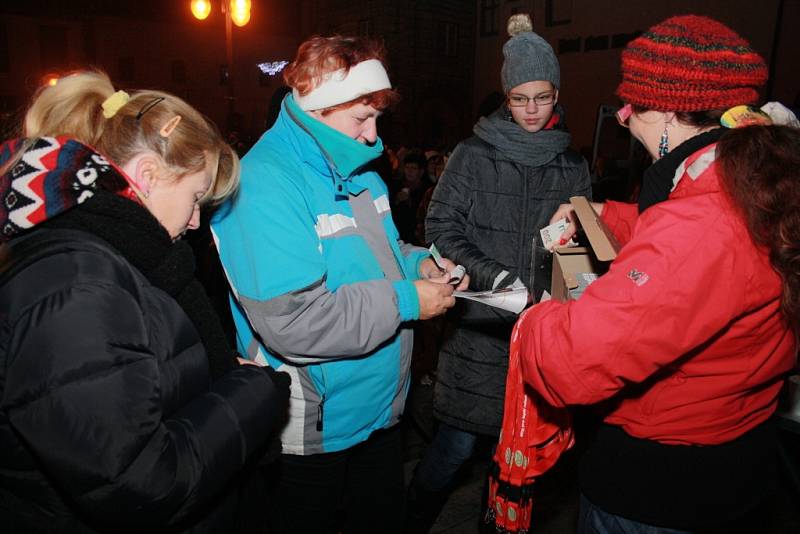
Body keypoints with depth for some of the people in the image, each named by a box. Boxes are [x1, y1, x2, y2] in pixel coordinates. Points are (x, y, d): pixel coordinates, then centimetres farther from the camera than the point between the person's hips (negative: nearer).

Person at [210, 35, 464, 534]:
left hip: (382, 406, 8)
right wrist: (406, 302, -25)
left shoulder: (356, 170, 5)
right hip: (315, 428, -8)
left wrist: (418, 263, -4)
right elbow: (292, 323, -33)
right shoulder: (263, 185, -25)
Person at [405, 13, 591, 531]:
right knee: (459, 444, 2)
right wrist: (495, 275, -16)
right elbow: (441, 227, -5)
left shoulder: (573, 167, 8)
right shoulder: (473, 156, -1)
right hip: (481, 323, -3)